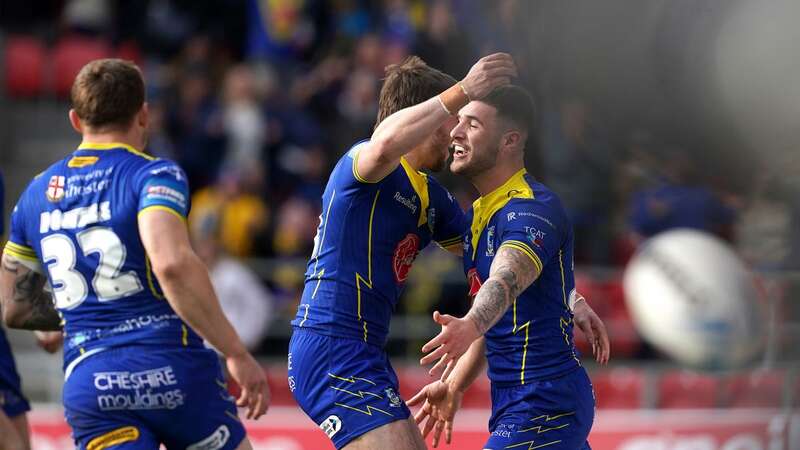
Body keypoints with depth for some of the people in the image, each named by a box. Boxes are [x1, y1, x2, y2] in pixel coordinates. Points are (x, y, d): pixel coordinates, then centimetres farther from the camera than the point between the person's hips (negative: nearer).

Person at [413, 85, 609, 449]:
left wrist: (469, 326, -58)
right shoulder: (479, 213, 14)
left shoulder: (532, 209, -17)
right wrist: (454, 385, 21)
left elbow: (507, 280, -39)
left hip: (544, 406, -10)